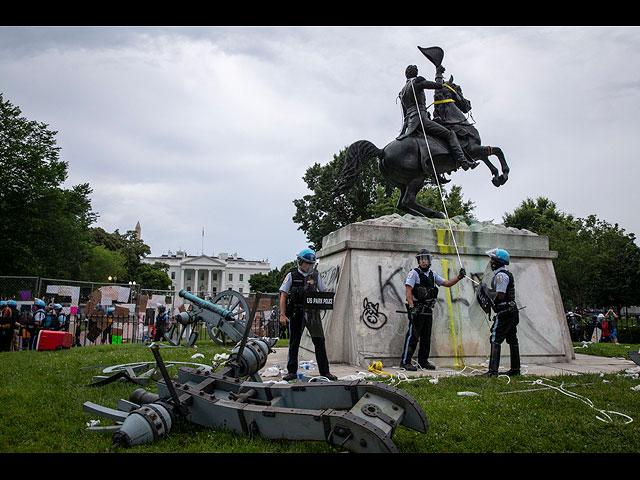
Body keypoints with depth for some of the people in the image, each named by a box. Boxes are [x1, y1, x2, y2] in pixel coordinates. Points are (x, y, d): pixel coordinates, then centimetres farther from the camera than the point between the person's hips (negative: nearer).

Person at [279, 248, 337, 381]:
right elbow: (283, 296, -2)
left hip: (312, 313, 2)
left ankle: (324, 371, 7)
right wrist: (282, 315, -10)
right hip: (296, 313, -2)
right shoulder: (292, 275, 0)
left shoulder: (315, 275, 9)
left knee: (319, 341, -1)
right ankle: (292, 372, 17)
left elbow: (324, 292, 16)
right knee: (294, 343, 6)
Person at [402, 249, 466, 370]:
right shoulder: (414, 273, -6)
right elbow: (408, 290, -14)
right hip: (416, 310, -7)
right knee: (413, 336, -8)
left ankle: (423, 361, 23)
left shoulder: (433, 274, 15)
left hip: (428, 311, 7)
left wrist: (459, 277, 3)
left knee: (426, 337, 12)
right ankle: (405, 362, -3)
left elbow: (447, 284, 17)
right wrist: (411, 306, -23)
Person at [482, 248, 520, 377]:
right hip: (512, 310, 10)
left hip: (504, 312, -10)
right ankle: (515, 369, 23)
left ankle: (493, 370, -11)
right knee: (512, 340, 15)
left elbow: (500, 296, -20)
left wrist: (491, 302, -5)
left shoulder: (500, 275, -15)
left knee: (495, 340, -9)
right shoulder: (507, 274, 16)